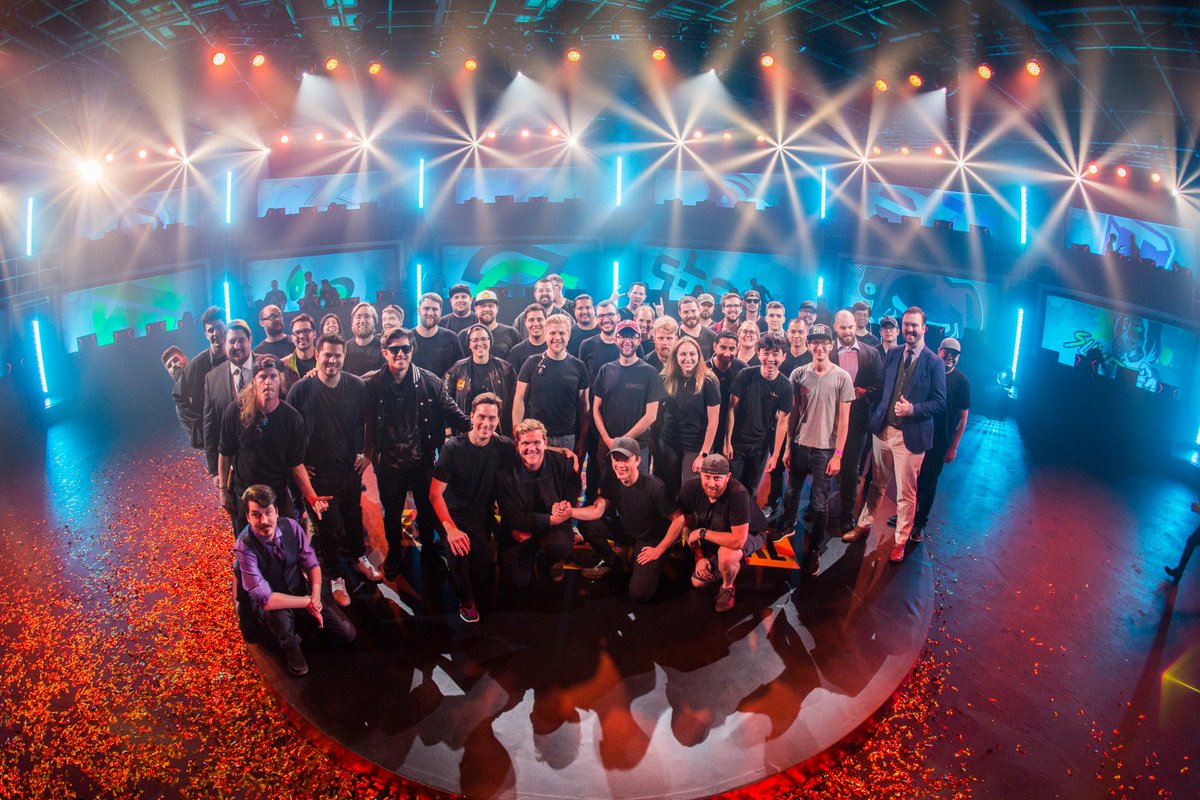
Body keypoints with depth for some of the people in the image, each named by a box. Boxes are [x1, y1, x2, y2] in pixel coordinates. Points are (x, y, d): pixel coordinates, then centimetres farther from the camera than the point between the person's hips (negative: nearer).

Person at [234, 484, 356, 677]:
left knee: (347, 633, -5)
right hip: (269, 603, -4)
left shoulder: (291, 526, -16)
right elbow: (266, 600, -32)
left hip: (301, 591, 4)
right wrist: (309, 603, -28)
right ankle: (290, 647, -4)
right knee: (279, 616, -40)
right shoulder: (245, 547, -29)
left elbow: (312, 565, -6)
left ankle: (302, 619, 23)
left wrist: (315, 599, -22)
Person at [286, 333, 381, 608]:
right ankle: (335, 578, 27)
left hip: (351, 468, 3)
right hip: (318, 472, -3)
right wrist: (297, 463, -5)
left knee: (353, 515, 21)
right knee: (328, 526, 8)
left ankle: (359, 557, 47)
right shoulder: (302, 389, -15)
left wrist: (367, 452, 4)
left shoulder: (356, 386, -7)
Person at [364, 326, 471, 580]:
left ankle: (428, 552, 41)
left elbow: (450, 411, -3)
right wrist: (367, 454, -7)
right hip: (389, 463, 0)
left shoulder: (430, 381, -6)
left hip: (423, 461, 1)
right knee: (392, 514, 19)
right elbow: (365, 421, -2)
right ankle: (393, 555, 42)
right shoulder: (373, 385, -8)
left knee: (427, 511, 17)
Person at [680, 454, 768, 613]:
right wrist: (699, 557, -12)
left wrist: (702, 533, -32)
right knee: (697, 582, 4)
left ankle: (727, 588, -3)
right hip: (717, 535, 6)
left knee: (725, 555, -37)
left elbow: (738, 541, -43)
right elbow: (687, 524, -7)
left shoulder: (738, 494, -40)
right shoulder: (690, 488, -25)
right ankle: (735, 564, 29)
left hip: (749, 534, -5)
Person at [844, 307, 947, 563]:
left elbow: (939, 402, -8)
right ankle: (863, 525, 34)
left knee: (906, 493, 5)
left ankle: (901, 541, 20)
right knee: (876, 484, 18)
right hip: (883, 429, 4)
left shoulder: (934, 363, -8)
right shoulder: (891, 354, 6)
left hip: (911, 435, -4)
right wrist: (876, 416, 1)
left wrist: (912, 409, -21)